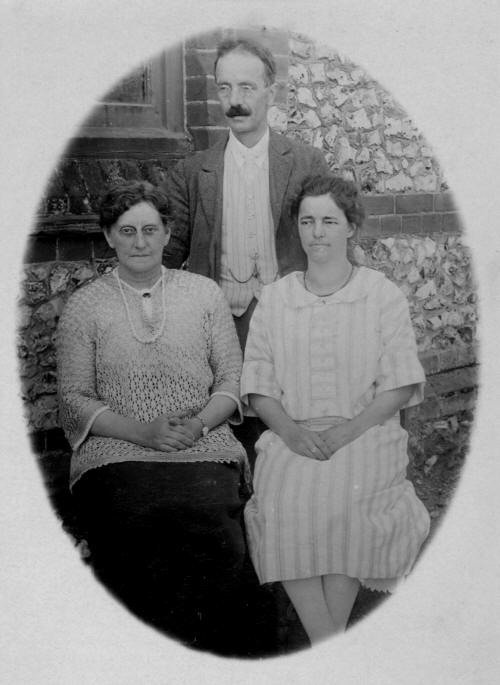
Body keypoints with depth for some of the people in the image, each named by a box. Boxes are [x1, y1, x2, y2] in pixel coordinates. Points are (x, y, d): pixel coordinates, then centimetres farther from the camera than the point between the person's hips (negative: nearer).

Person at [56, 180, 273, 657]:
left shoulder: (204, 293, 15)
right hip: (117, 452, 0)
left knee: (215, 540, -29)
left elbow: (233, 378, 13)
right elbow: (74, 398, 6)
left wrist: (199, 423, -7)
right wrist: (143, 431, -9)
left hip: (204, 447, 1)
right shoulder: (84, 305, 11)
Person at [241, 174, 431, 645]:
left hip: (366, 433, -1)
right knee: (280, 505, -27)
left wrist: (349, 429, -13)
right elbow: (257, 383, 8)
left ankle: (330, 640, -15)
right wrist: (290, 430, -10)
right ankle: (327, 645, -19)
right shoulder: (274, 298, 13)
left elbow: (400, 384, 1)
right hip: (291, 435, 2)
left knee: (347, 501, -30)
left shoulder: (383, 294, 7)